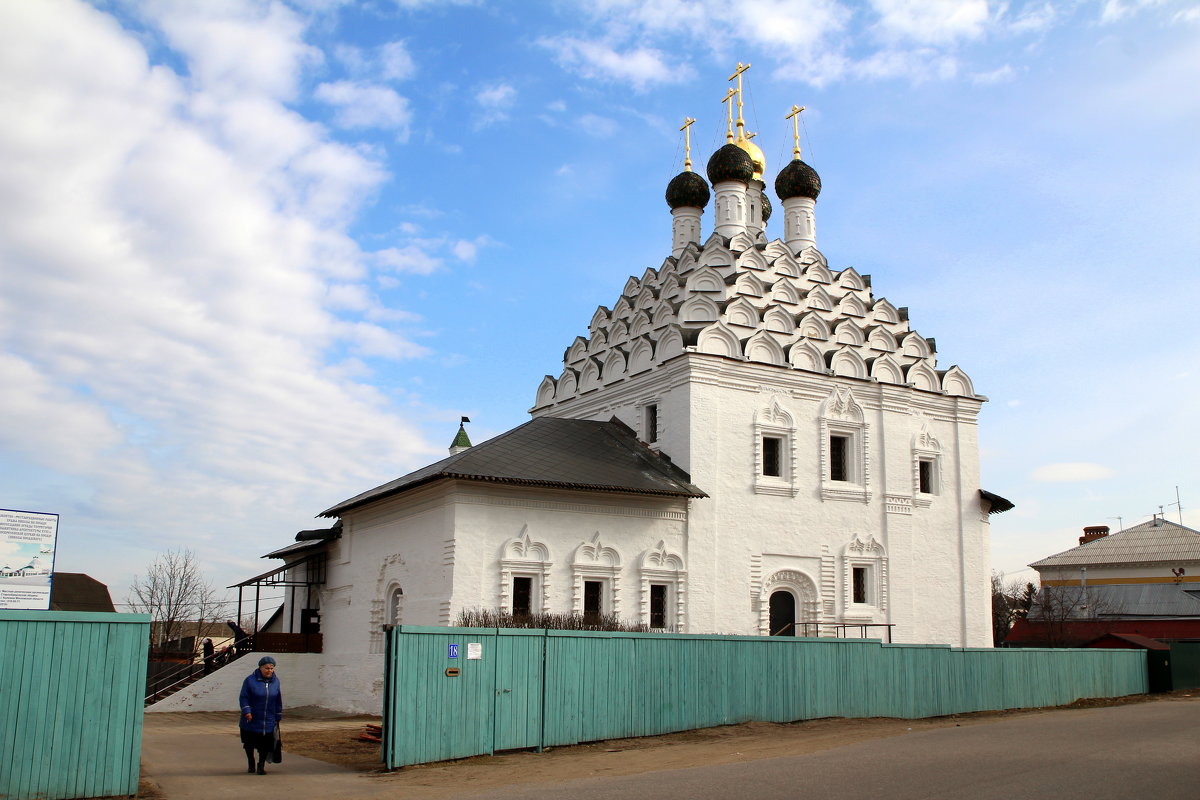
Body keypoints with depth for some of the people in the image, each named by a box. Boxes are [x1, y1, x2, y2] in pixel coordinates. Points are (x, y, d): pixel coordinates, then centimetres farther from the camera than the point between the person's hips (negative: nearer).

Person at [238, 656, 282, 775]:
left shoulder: (275, 681, 4)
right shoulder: (250, 680, -9)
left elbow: (278, 700, 11)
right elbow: (243, 698, -9)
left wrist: (278, 716, 12)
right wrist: (246, 711, -21)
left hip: (268, 721, 2)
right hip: (251, 720, -2)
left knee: (265, 745, -2)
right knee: (249, 743, 12)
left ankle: (261, 765, 13)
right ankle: (250, 764, 33)